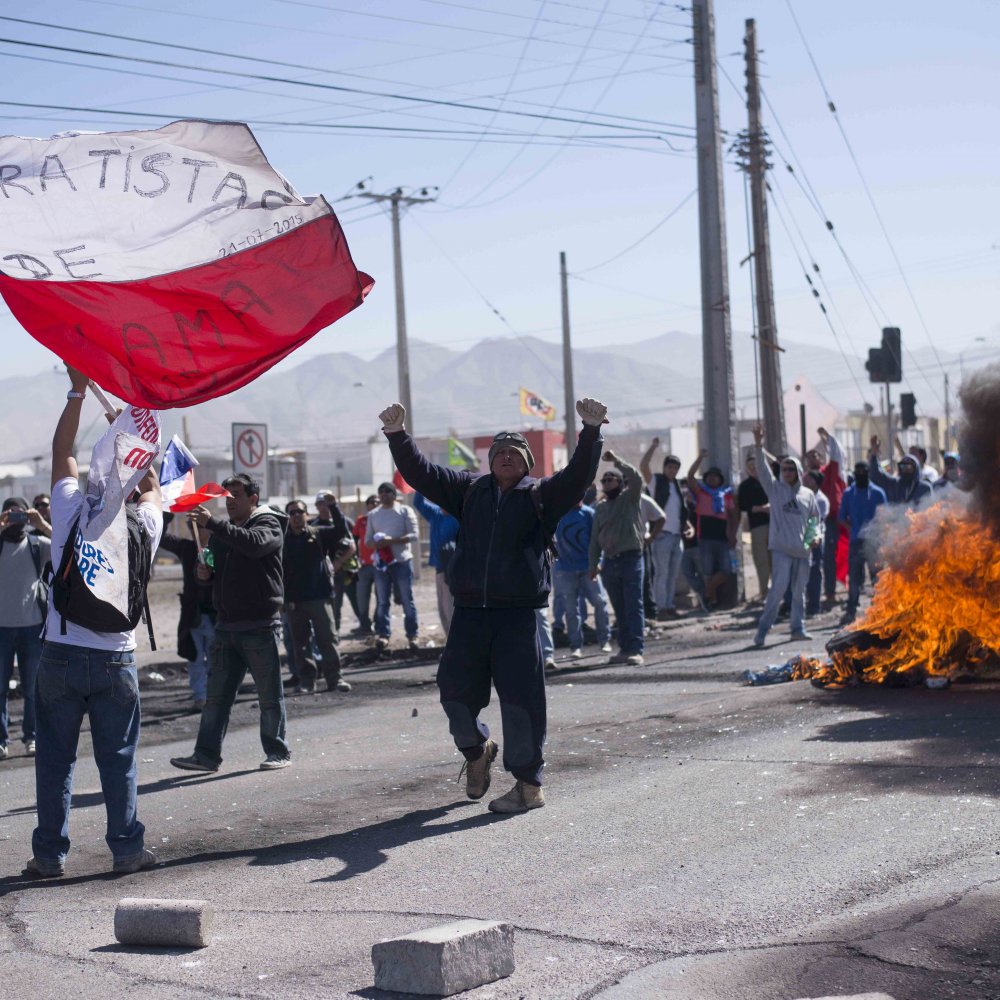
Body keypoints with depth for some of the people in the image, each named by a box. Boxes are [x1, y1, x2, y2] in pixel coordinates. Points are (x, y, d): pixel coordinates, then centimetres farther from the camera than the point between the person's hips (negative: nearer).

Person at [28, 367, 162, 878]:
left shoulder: (71, 509, -5)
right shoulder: (146, 523, -2)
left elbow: (62, 451, 10)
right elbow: (153, 486, 22)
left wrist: (78, 391, 15)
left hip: (61, 655, 0)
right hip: (116, 658, 1)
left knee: (55, 758, 6)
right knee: (118, 759, 8)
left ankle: (50, 853, 9)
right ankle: (127, 848, 12)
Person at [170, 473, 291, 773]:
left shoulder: (268, 524, -2)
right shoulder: (221, 531, 19)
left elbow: (253, 543, -26)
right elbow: (217, 577, 26)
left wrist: (212, 524, -30)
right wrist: (204, 574, 2)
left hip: (260, 626, -6)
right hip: (226, 624, 6)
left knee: (270, 695, 1)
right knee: (217, 695, 4)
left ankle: (278, 752, 10)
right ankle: (207, 754, 5)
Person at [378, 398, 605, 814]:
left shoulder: (540, 495, 5)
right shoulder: (469, 490, 14)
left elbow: (578, 475, -10)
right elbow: (419, 473, 10)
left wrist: (590, 432, -24)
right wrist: (397, 435, -3)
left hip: (518, 613, -3)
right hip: (469, 611, 3)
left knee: (521, 698, -3)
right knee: (455, 689, 7)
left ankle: (529, 784, 7)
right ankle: (477, 750, 36)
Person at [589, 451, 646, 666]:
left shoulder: (629, 498, 1)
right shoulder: (600, 507, 15)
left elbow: (636, 478, -18)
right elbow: (595, 539, 16)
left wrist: (616, 460, -19)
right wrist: (592, 564, 12)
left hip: (631, 558, -5)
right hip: (609, 561, 5)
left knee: (634, 606, -8)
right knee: (619, 609, 9)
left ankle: (636, 650, -13)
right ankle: (624, 647, 15)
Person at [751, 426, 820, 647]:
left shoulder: (808, 494, 11)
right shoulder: (775, 488, 4)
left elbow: (815, 518, 18)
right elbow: (763, 470, -9)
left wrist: (815, 535, 0)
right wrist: (758, 447, -21)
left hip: (802, 550, 4)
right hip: (781, 548, -4)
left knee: (799, 591, 11)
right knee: (777, 589, -12)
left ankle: (798, 628, 21)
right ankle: (762, 630, -11)